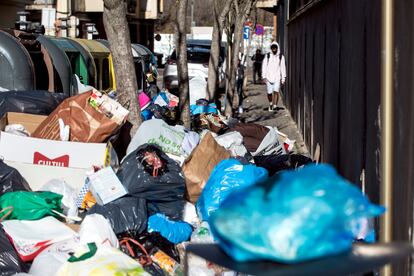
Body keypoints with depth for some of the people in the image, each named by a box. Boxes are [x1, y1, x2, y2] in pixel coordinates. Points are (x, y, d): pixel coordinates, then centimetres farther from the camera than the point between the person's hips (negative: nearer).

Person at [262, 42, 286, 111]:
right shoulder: (267, 56, 3)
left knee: (276, 92, -13)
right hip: (269, 77, 1)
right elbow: (264, 67, 4)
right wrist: (264, 77, -2)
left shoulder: (281, 57, 4)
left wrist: (283, 78, 1)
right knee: (269, 93, 3)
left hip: (277, 77, -1)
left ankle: (275, 106, -11)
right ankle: (270, 103, 29)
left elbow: (283, 68, 5)